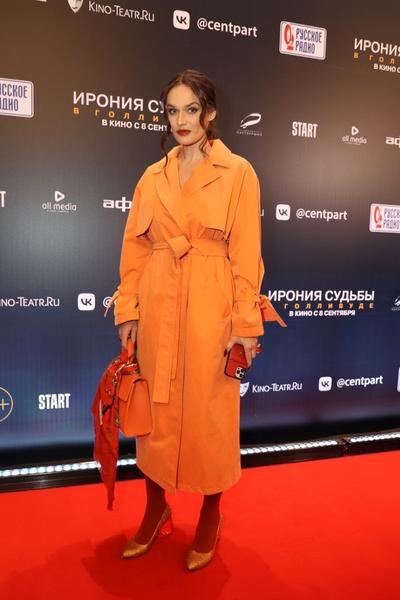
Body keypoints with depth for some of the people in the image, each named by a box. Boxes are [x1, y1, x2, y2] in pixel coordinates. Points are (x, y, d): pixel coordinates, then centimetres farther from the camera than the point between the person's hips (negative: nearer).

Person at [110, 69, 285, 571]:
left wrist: (247, 322, -9)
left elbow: (247, 252, -5)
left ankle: (211, 516, 29)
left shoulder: (238, 172, -1)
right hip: (157, 306, 4)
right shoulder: (153, 176, 11)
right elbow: (135, 247, 10)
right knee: (157, 409, 12)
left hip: (211, 307, -3)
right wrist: (128, 310, 5)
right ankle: (155, 509, 33)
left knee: (209, 412, 6)